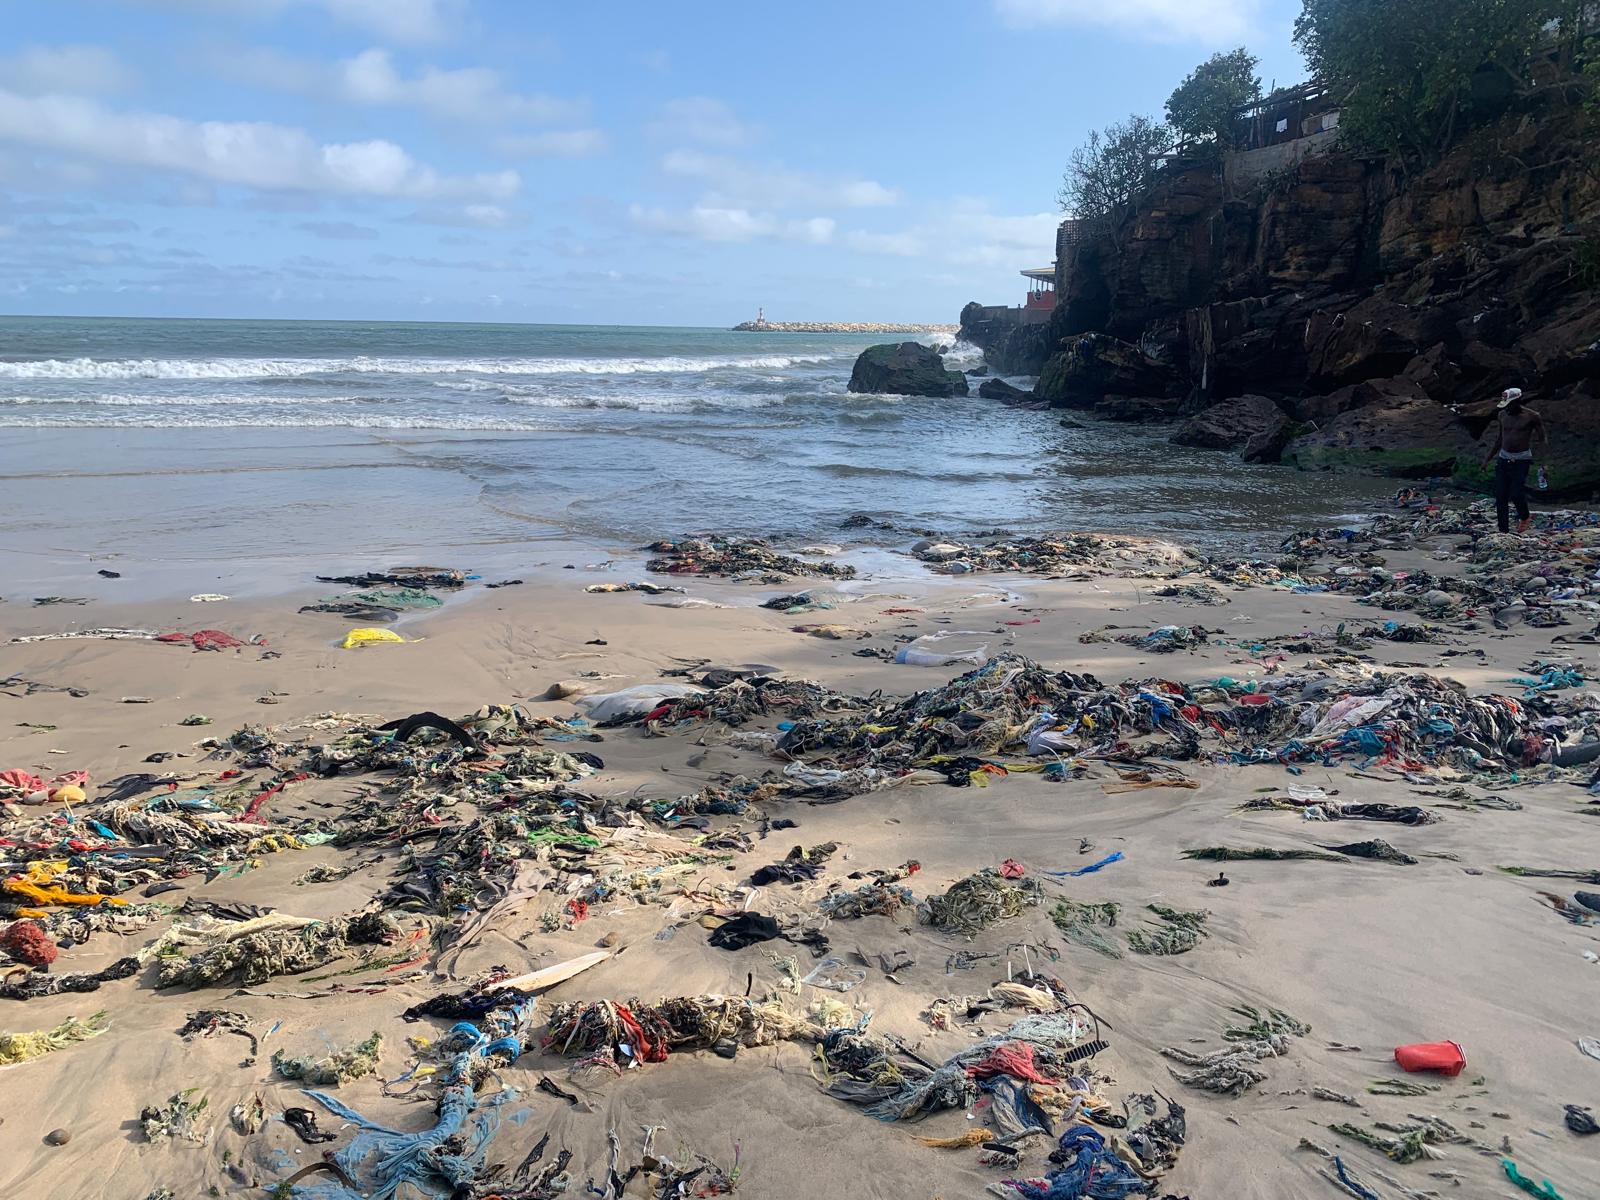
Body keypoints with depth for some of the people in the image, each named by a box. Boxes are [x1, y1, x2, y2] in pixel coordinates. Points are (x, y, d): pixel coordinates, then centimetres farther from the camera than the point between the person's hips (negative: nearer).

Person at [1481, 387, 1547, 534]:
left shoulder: (1532, 417, -7)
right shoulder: (1503, 415, 8)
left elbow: (1543, 439, -4)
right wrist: (1488, 458, 19)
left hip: (1521, 460, -5)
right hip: (1503, 458, 5)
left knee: (1516, 494, -15)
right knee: (1501, 498, -2)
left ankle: (1524, 517, 16)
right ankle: (1504, 531, 4)